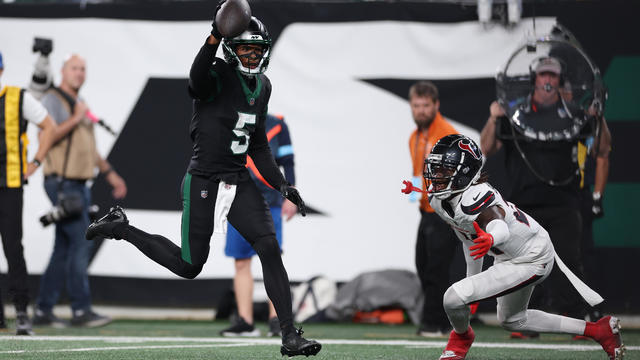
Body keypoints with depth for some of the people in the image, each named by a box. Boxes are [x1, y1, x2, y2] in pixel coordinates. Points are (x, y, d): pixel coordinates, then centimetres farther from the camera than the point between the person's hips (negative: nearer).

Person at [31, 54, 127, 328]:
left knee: (64, 249, 6)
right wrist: (75, 119, -17)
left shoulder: (80, 104, 21)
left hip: (79, 186, 9)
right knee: (80, 242, -14)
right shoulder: (53, 100, -6)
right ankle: (80, 310, -13)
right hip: (62, 183, -9)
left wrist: (111, 174, 27)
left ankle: (43, 310, 9)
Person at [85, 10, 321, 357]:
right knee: (189, 266, 3)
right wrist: (214, 36, -56)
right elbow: (198, 78, -39)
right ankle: (120, 227, 25)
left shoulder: (262, 86, 11)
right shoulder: (218, 75, -12)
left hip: (240, 182, 6)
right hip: (203, 182, -6)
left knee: (269, 248, -11)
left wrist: (281, 185, 13)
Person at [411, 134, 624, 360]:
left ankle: (461, 337, 18)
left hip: (531, 260, -10)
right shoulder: (437, 197, -6)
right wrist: (473, 279, 21)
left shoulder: (474, 199, -34)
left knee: (454, 298, -20)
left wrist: (491, 238, -78)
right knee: (512, 321, 28)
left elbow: (499, 225, -54)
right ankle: (599, 330, 35)